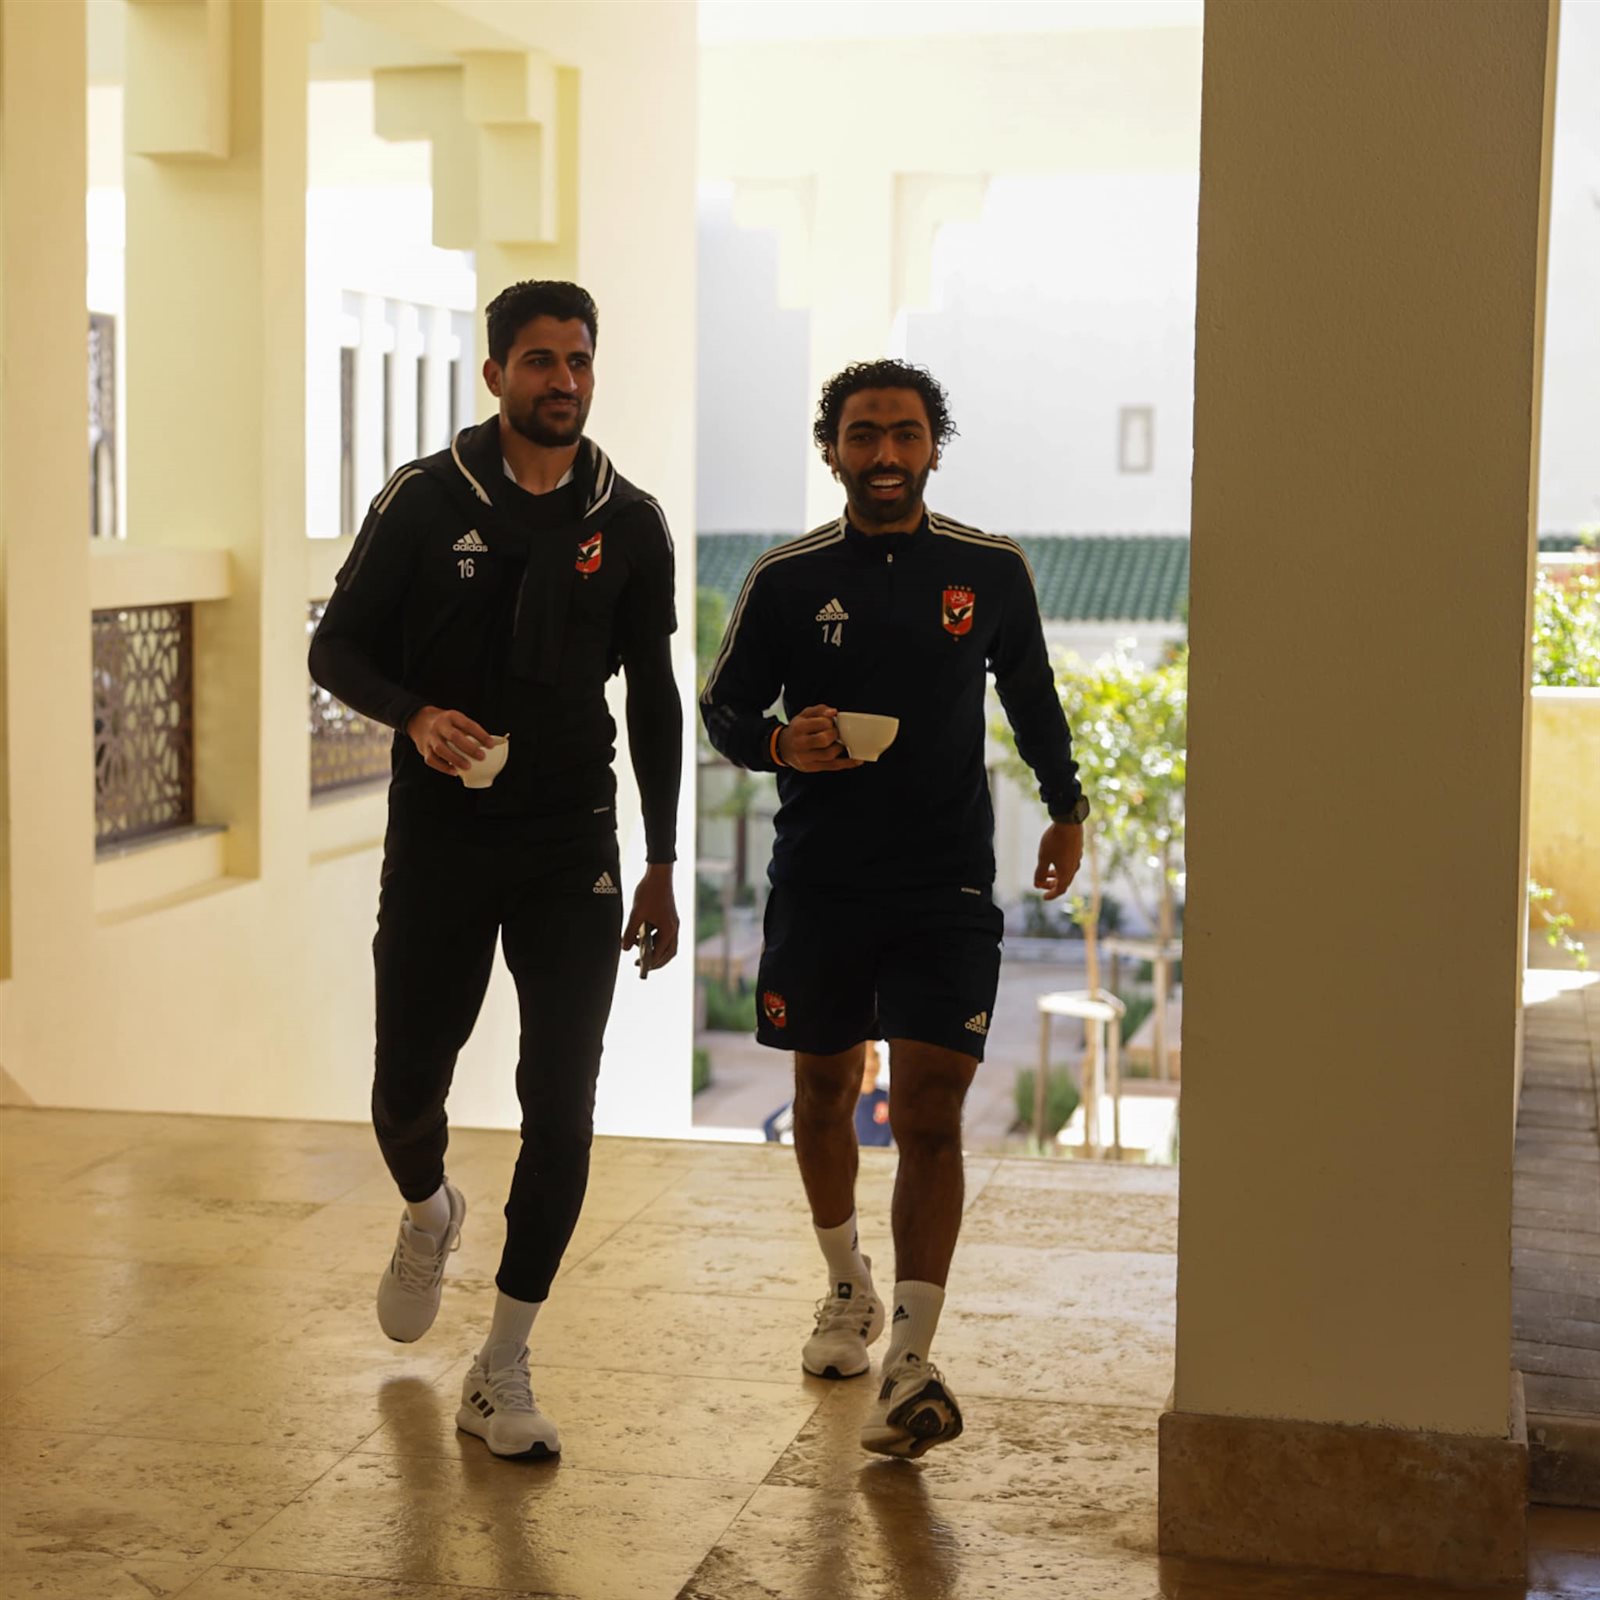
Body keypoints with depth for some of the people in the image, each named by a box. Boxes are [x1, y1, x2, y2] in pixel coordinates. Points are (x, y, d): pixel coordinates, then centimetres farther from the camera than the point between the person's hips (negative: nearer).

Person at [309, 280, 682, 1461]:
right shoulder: (424, 502, -3)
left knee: (562, 1108, -6)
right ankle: (428, 1214, 46)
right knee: (408, 1086, 8)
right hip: (440, 841, -1)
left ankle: (503, 1373, 5)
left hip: (573, 850, 1)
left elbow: (653, 699, 11)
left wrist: (662, 864, 10)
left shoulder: (631, 523, 4)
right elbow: (337, 647, 1)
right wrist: (413, 715, -21)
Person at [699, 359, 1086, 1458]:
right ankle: (848, 1289, 40)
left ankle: (914, 1363, -7)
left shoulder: (992, 571, 2)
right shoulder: (788, 579, -1)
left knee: (929, 1112, -10)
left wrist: (1066, 808, 17)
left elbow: (1032, 694, 17)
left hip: (948, 884, -1)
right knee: (825, 1090, 16)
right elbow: (723, 706, 6)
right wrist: (780, 745, -14)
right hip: (820, 880, 2)